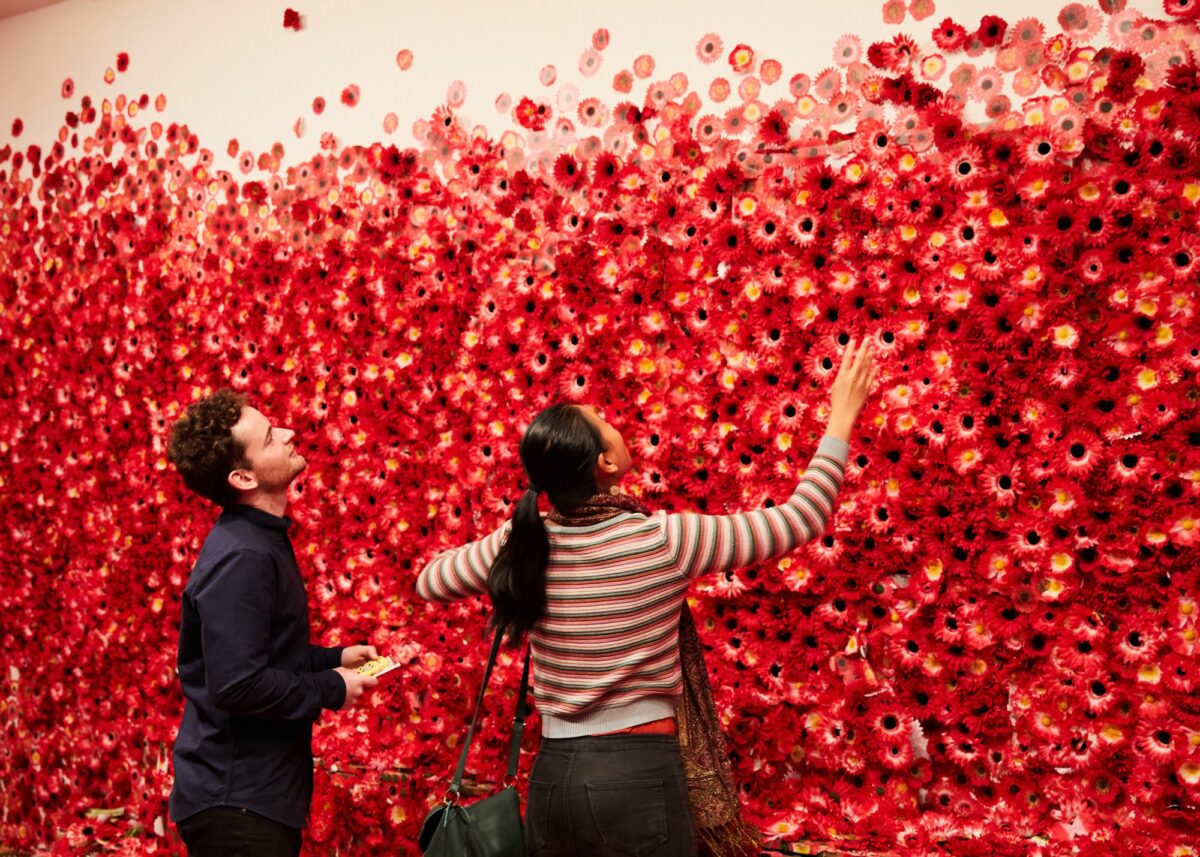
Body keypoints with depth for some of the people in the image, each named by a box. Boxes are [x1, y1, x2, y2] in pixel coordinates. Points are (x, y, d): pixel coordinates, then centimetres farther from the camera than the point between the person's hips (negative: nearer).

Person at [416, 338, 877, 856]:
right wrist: (842, 417, 3)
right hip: (638, 773, -4)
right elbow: (801, 519, -6)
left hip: (552, 773, 4)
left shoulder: (523, 543, -5)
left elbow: (430, 582, 13)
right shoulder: (664, 541, -15)